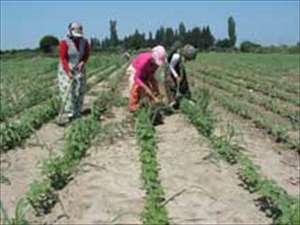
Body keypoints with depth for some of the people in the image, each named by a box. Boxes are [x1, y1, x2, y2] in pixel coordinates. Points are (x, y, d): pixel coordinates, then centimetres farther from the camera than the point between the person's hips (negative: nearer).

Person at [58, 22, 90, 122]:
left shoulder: (84, 42, -4)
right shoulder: (64, 43, -16)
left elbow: (86, 55, 7)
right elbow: (63, 58, -18)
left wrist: (83, 62, -13)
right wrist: (69, 72, -26)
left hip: (79, 70, 4)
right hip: (66, 69, -4)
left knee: (79, 90, 0)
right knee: (68, 91, -9)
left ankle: (76, 113, 7)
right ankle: (67, 114, -8)